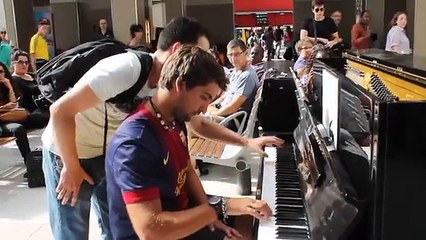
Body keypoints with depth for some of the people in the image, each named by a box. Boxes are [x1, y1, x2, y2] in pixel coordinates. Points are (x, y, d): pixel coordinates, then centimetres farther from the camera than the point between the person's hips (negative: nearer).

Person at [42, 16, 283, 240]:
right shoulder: (125, 70, -33)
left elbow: (200, 125, 5)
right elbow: (61, 110, -30)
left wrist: (247, 142, -1)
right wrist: (71, 167, -21)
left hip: (108, 153, 7)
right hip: (67, 152, -6)